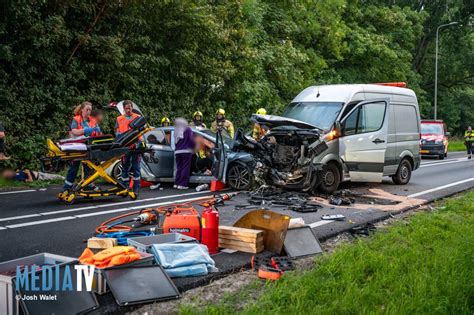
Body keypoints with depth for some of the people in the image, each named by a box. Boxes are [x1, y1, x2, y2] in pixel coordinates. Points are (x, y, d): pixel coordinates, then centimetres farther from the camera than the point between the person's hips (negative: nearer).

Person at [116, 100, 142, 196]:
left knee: (136, 167, -1)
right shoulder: (119, 119, 12)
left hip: (136, 146, -1)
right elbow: (117, 132, 12)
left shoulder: (138, 117, 8)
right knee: (125, 168, 7)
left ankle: (136, 189, 3)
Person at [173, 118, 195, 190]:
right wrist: (193, 147, 8)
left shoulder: (176, 131, 13)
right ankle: (183, 184, -10)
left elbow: (175, 142, 12)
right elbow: (191, 140, -6)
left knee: (179, 168, 12)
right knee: (185, 168, -5)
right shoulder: (187, 129, -1)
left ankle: (177, 183, 11)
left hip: (177, 151, 5)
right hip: (186, 151, -5)